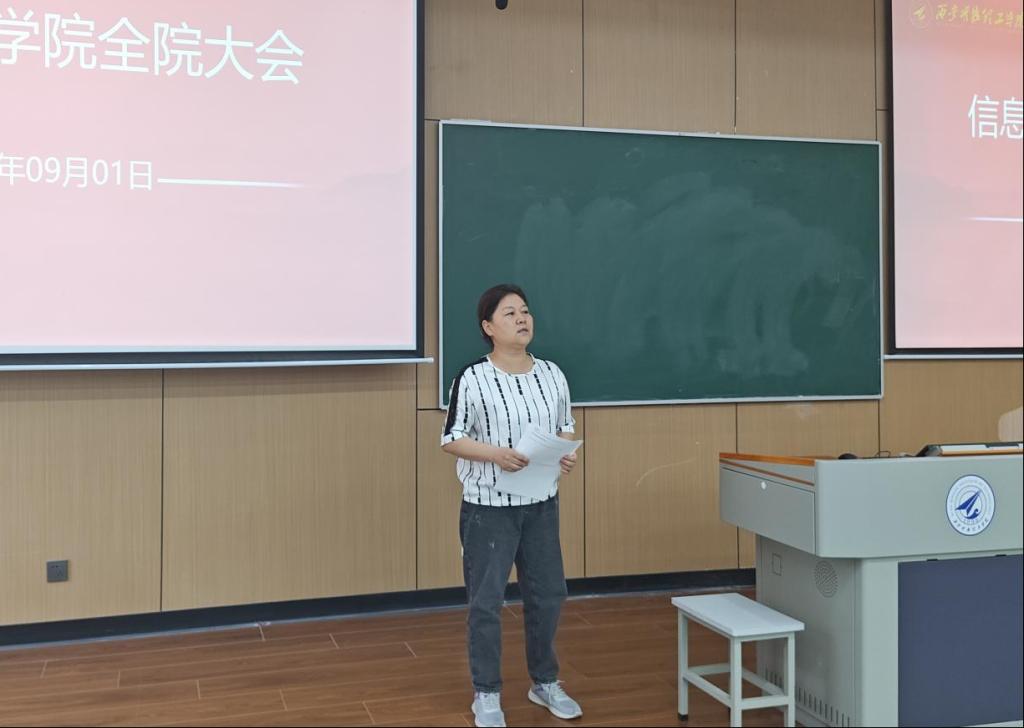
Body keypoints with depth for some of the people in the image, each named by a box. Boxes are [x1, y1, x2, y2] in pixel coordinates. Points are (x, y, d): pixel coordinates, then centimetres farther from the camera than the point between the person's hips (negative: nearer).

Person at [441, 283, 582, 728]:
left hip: (541, 505, 5)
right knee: (486, 602, 4)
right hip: (488, 507, -5)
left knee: (548, 594, 14)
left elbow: (566, 428, 12)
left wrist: (567, 456, -9)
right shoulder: (472, 379, -12)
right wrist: (494, 454, -24)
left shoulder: (552, 375, 3)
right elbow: (451, 439, -9)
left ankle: (545, 682, 33)